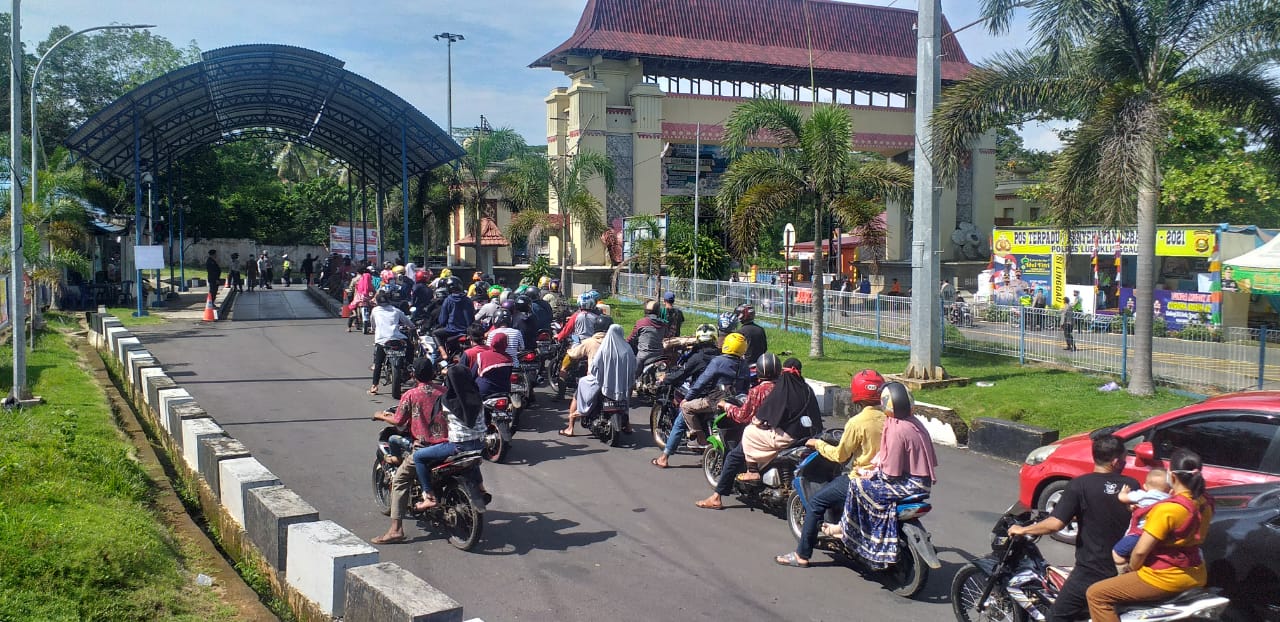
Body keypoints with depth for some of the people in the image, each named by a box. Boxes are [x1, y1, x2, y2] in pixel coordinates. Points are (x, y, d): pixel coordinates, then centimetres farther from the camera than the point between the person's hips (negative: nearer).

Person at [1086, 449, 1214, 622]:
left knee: (1095, 594, -6)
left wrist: (1132, 567, -2)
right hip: (1196, 577, 9)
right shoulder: (1205, 503, -2)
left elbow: (1141, 551, -23)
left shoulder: (1167, 509, -25)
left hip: (1166, 579, -9)